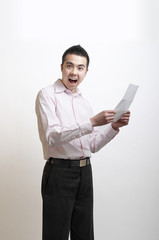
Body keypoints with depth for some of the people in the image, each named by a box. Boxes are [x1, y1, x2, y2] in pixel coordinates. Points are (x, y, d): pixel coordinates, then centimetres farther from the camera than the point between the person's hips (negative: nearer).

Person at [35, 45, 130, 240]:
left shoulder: (84, 102, 14)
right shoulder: (47, 95, -5)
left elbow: (93, 145, 15)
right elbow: (53, 137, -20)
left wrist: (114, 127, -1)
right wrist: (92, 122, -26)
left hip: (85, 172, 7)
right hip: (59, 172, -6)